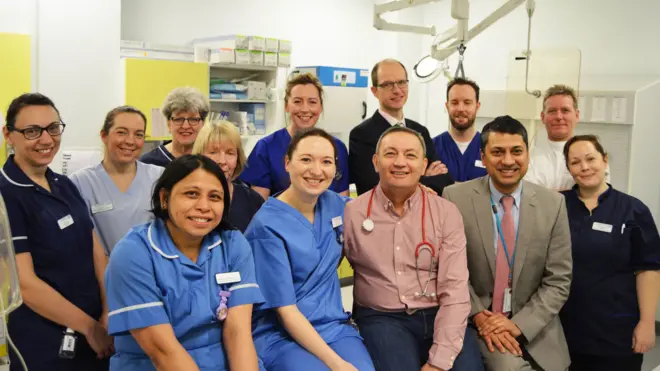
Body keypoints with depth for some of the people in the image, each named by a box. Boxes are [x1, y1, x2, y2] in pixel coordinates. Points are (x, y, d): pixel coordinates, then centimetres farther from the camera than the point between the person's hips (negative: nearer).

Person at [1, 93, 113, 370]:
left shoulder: (66, 186, 8)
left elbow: (96, 252, 5)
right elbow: (25, 283, -18)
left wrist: (108, 314, -8)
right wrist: (89, 326, -13)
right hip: (45, 345, -6)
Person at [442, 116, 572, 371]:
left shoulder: (553, 203, -3)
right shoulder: (456, 198, -8)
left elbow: (558, 280, -2)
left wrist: (518, 324, -12)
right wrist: (479, 315, -13)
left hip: (535, 327, 3)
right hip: (478, 322, -2)